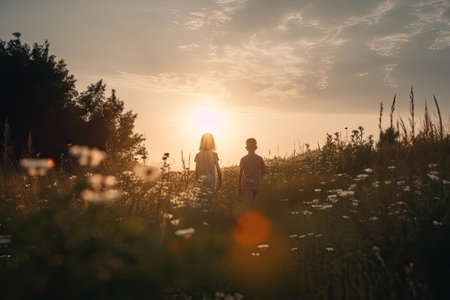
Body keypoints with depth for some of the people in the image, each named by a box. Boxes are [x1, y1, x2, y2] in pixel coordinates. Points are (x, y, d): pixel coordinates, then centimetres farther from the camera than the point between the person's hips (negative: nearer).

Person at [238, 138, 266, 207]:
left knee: (250, 204, -7)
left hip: (246, 184, -2)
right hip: (256, 184, 2)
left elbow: (240, 173, -1)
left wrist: (239, 186, 7)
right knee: (252, 203, 15)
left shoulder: (243, 159, -3)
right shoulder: (260, 159, 1)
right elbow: (264, 171, 8)